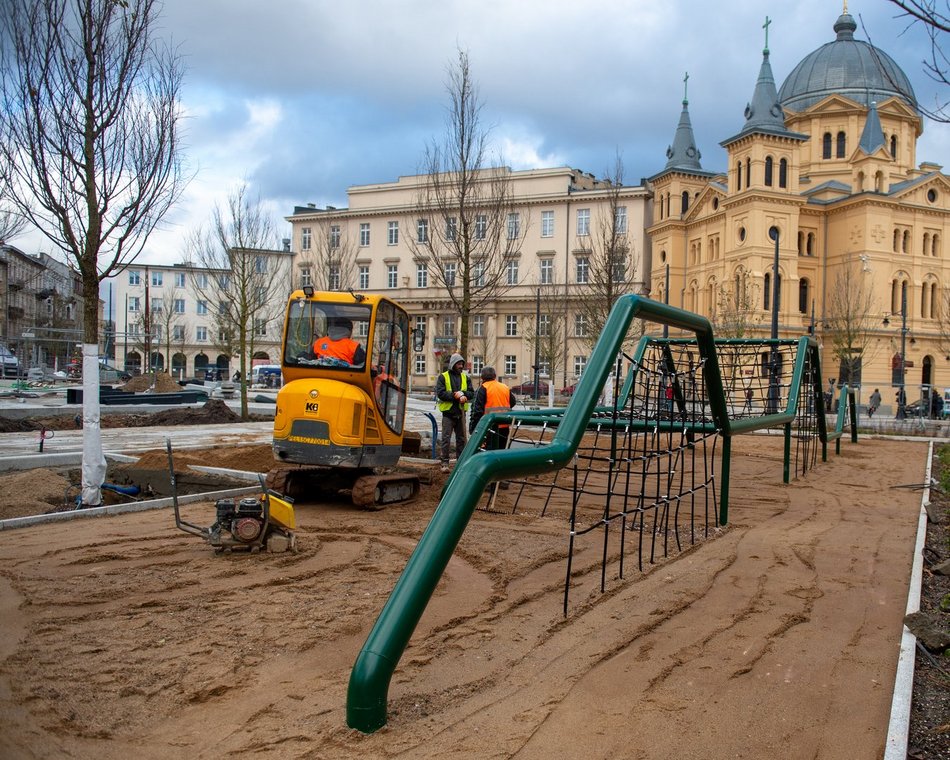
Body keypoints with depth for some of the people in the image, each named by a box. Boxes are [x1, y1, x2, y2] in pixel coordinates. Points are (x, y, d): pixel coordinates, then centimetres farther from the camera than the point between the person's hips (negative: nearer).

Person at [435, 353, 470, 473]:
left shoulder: (465, 377, 11)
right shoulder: (443, 377, -2)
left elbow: (470, 392, 5)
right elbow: (440, 393, -13)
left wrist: (462, 394, -16)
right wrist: (456, 396, -19)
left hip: (461, 413, 4)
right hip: (448, 413, -4)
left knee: (462, 439, 9)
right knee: (446, 439, -3)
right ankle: (445, 463, 3)